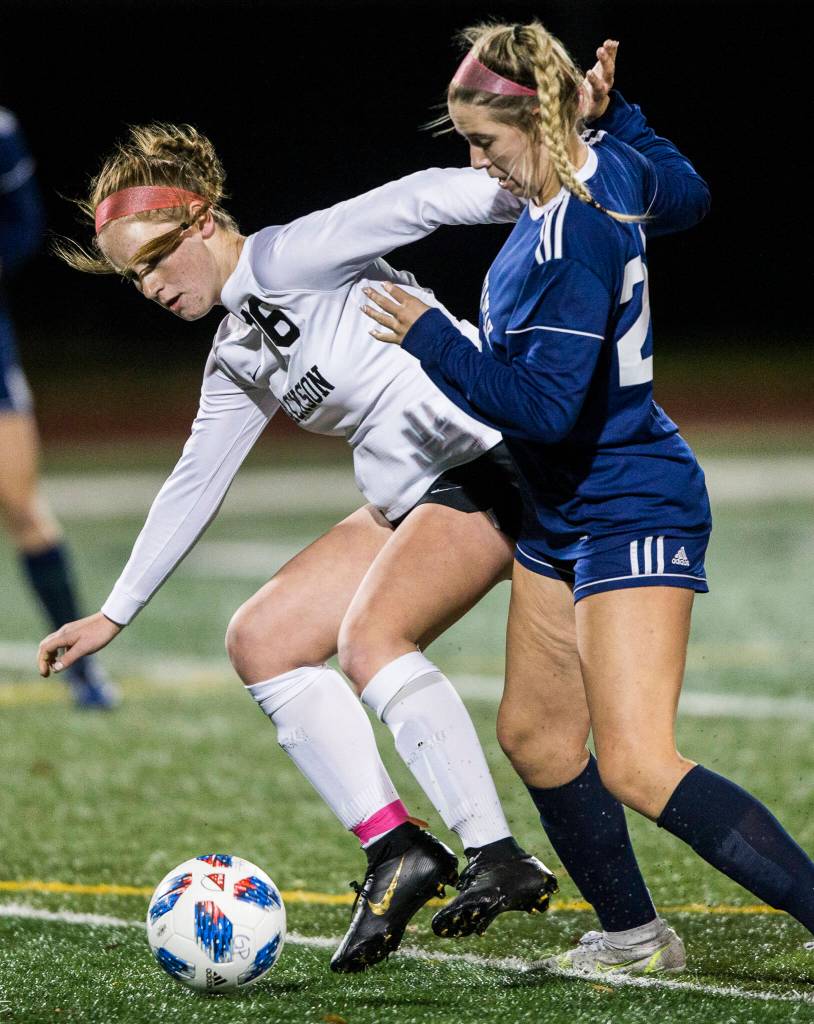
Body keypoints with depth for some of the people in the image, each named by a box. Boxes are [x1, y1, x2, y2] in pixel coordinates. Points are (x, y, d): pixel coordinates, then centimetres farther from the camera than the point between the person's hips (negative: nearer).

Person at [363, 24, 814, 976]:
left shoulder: (574, 239, -27)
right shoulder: (609, 165, 1)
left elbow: (545, 404, -28)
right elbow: (687, 195, 23)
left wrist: (433, 342, -24)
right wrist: (613, 112, 24)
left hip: (630, 512, -10)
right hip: (566, 508, 10)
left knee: (639, 768, -18)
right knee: (536, 735, 16)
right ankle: (634, 936, 29)